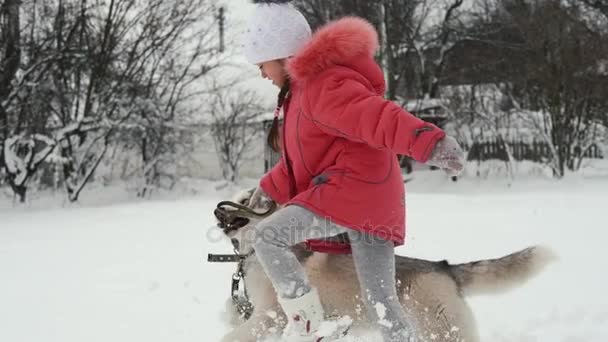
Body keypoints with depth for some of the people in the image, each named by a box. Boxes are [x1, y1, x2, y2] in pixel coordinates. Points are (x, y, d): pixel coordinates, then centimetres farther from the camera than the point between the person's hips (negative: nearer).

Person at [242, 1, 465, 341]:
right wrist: (270, 187, 26)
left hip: (353, 185, -10)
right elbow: (305, 155, 31)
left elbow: (374, 115, -30)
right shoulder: (301, 87, 21)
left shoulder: (322, 84, -13)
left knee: (267, 236, -13)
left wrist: (428, 140, -43)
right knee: (380, 298, 7)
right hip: (371, 199, 10)